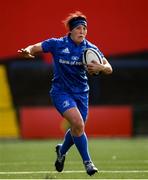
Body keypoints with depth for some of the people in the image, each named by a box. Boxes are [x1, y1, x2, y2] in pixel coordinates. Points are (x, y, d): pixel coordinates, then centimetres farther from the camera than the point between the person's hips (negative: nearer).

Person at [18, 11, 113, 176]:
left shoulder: (90, 48, -6)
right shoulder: (57, 44, -11)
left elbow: (109, 69, -7)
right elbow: (34, 48, -4)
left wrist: (99, 67, -31)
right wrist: (27, 51, -28)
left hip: (81, 93, 4)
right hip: (61, 91, -4)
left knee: (77, 129, 12)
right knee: (77, 123, -24)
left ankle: (61, 150, 45)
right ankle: (87, 162, -11)